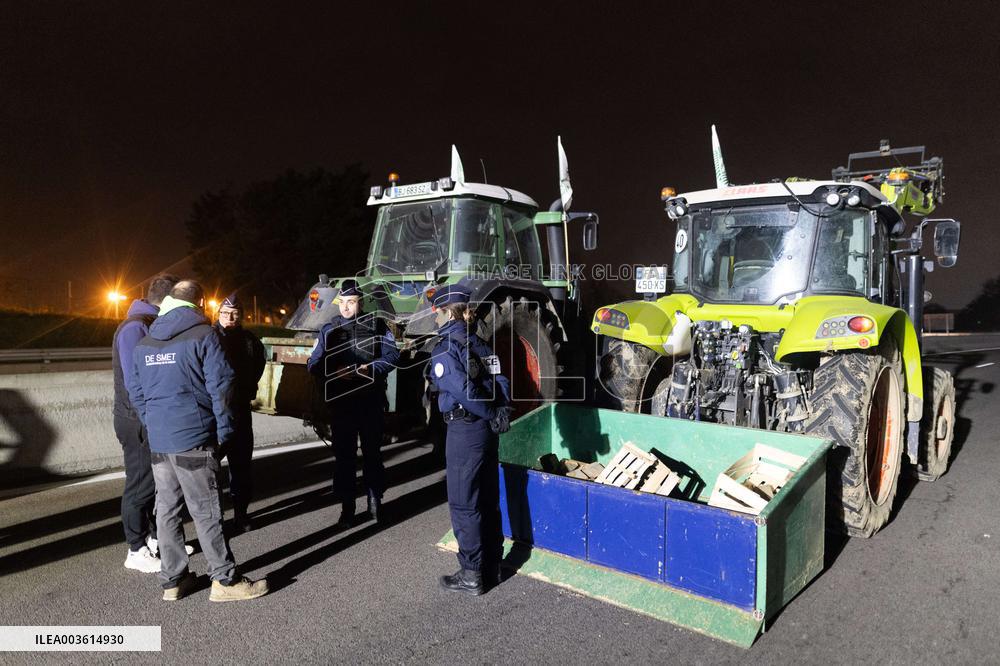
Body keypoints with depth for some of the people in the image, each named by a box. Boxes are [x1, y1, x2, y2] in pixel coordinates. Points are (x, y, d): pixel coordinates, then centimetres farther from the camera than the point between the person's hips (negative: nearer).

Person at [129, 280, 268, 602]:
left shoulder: (144, 343, 12)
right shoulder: (204, 334, -9)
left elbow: (136, 393, 15)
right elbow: (221, 385, -12)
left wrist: (153, 426, 19)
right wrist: (223, 430, -4)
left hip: (158, 441, 6)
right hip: (194, 439, -6)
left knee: (166, 510, 12)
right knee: (206, 512, -1)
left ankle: (173, 580, 21)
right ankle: (225, 580, 7)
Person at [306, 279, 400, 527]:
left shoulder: (377, 326, 3)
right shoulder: (329, 330, 7)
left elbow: (392, 355, 0)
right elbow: (314, 364, 3)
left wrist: (370, 368, -17)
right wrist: (335, 372, -15)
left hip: (371, 402, -1)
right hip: (340, 403, 1)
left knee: (372, 452, 10)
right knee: (343, 455, 5)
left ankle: (375, 501, 26)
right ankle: (347, 507, 16)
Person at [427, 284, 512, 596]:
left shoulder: (444, 350, -13)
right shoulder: (479, 343, 11)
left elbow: (464, 391, -21)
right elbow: (501, 380, 4)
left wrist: (491, 415, -9)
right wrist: (500, 412, -4)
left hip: (464, 431, -8)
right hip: (488, 429, 8)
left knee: (464, 505, 3)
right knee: (488, 500, 16)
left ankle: (472, 576, 11)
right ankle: (492, 568, 27)